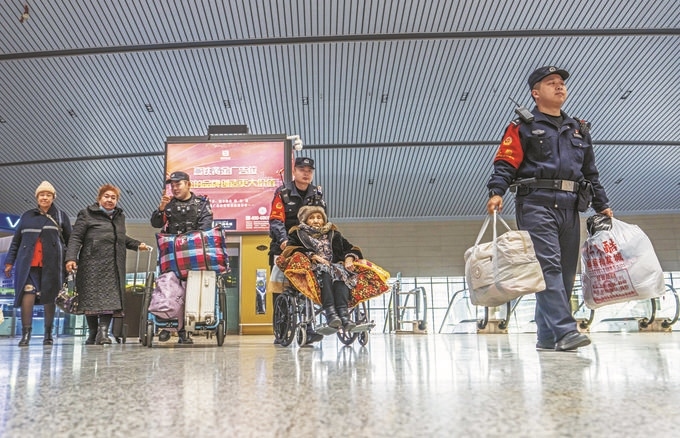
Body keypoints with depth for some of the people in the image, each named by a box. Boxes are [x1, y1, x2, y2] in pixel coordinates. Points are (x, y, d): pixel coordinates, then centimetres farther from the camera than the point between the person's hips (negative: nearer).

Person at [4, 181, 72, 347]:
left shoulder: (61, 216, 11)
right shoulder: (27, 216, 16)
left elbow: (69, 240, 8)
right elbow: (16, 240, 17)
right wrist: (9, 261, 11)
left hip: (51, 264, -1)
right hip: (28, 262, 1)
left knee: (49, 296, 1)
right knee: (28, 291, -13)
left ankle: (48, 333, 10)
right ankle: (26, 332, -13)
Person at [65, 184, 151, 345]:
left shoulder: (120, 216, 19)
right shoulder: (87, 214, 2)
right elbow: (76, 237, -5)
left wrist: (137, 245, 19)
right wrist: (71, 257, -16)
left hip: (112, 267, 4)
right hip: (92, 265, -4)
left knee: (110, 298, -7)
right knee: (91, 297, 0)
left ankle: (103, 331, -7)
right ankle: (92, 333, 11)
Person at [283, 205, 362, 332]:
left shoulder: (333, 234, 31)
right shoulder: (298, 234, 23)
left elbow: (352, 249, 24)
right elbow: (290, 249, 3)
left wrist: (349, 259, 1)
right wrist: (314, 257, -9)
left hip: (336, 266, 2)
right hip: (313, 268, -2)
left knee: (341, 272, -32)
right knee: (324, 272, -36)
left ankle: (343, 312, -49)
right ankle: (330, 311, -52)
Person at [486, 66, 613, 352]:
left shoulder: (579, 129, 25)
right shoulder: (523, 127, 7)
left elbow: (591, 173, 27)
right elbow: (505, 163, -5)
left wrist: (602, 205, 21)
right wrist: (497, 192, -21)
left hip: (570, 208, 6)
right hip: (537, 203, -6)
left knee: (565, 271, 3)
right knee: (548, 266, -16)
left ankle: (547, 336, 10)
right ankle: (565, 331, -20)